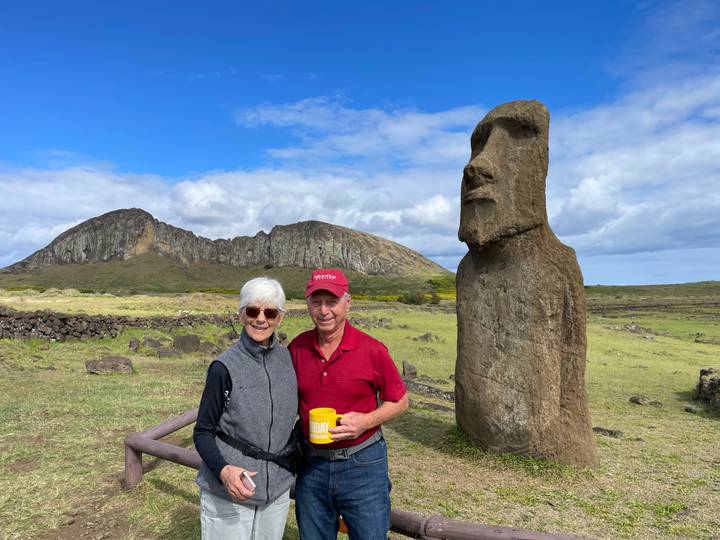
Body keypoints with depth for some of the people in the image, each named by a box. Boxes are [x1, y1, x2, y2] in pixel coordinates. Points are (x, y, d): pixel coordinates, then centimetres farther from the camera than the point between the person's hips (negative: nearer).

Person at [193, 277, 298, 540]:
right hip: (227, 492, -4)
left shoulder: (287, 358, -3)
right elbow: (203, 433, -10)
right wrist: (223, 470, -25)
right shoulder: (225, 367, -16)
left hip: (277, 489, 4)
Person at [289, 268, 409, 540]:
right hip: (311, 465, 3)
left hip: (362, 465, -3)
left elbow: (400, 401, -3)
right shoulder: (297, 347, -6)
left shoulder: (372, 350, -15)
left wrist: (366, 421, -19)